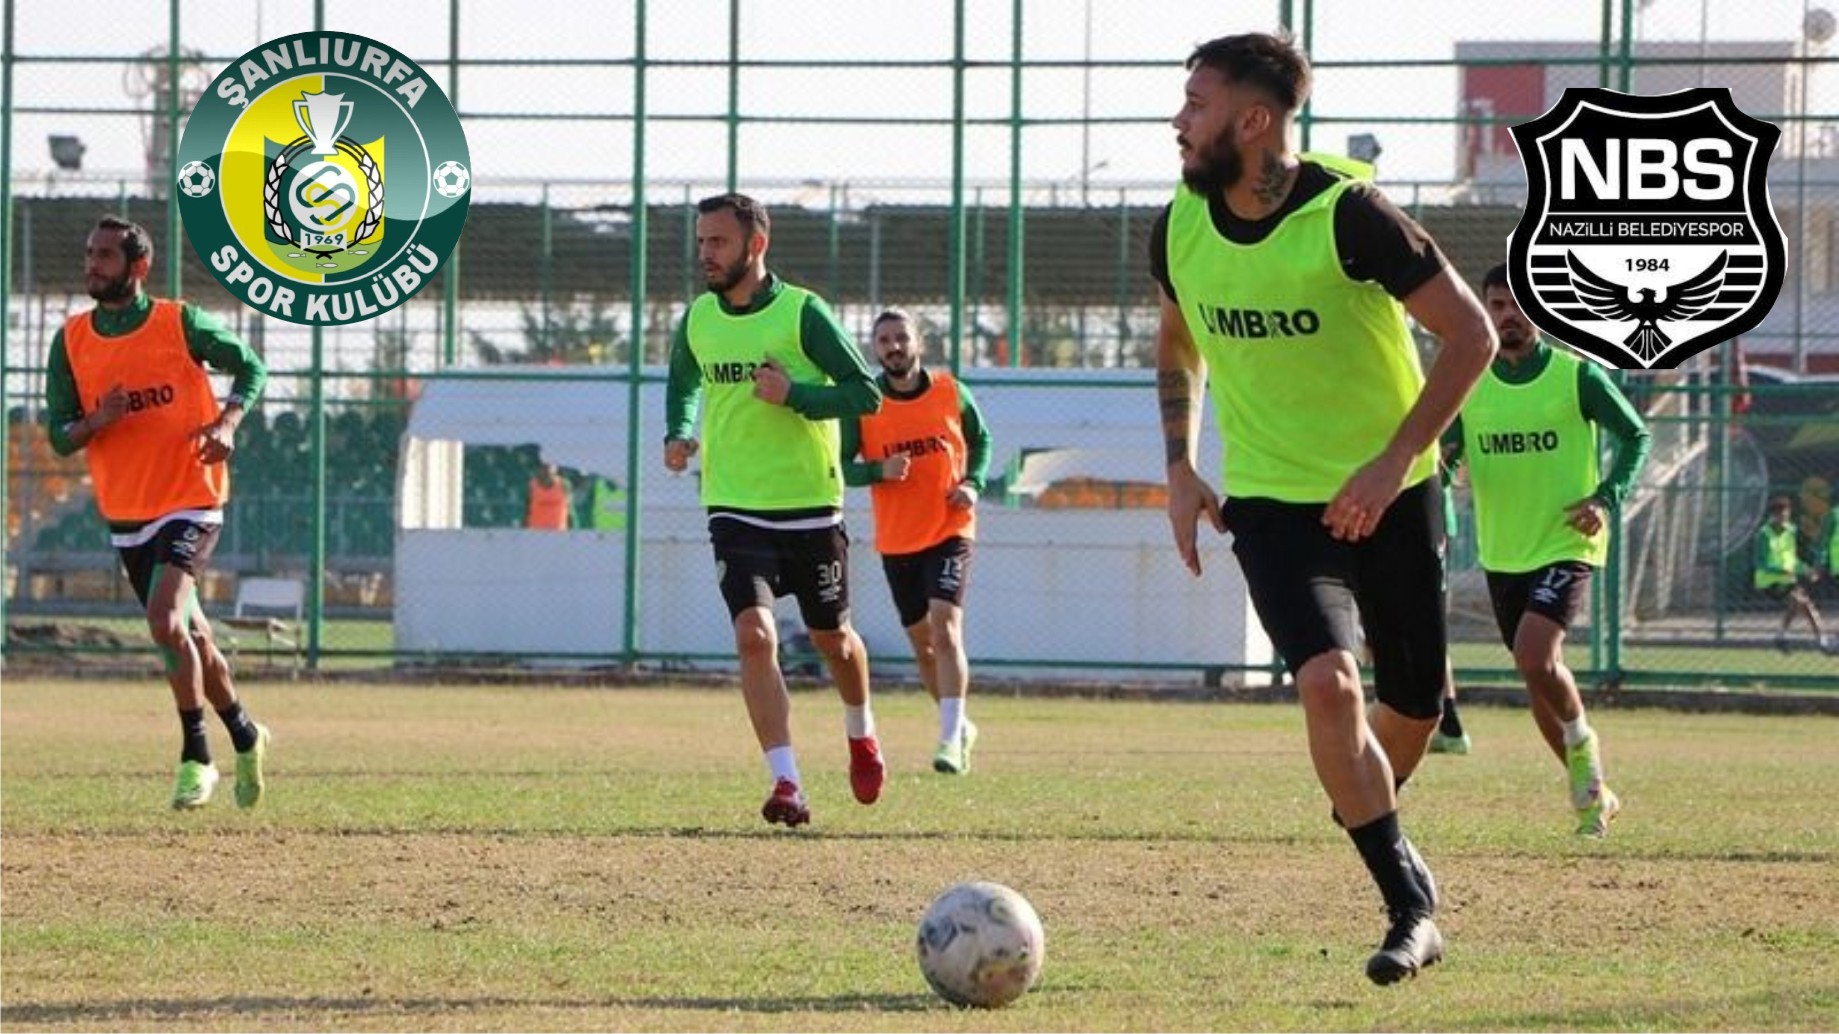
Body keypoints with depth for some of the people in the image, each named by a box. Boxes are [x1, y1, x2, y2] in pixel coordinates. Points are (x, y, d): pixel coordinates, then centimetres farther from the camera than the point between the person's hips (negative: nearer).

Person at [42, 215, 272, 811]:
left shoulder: (179, 324, -7)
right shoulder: (71, 342, 2)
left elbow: (250, 367, 5)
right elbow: (59, 438, 3)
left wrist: (227, 423, -13)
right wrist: (96, 422, -19)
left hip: (190, 503, -5)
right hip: (125, 515, 5)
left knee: (165, 622, -23)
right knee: (191, 635, 14)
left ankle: (197, 756, -12)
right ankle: (243, 735, 36)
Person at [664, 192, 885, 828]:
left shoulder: (802, 312, -9)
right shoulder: (698, 318, 4)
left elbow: (865, 393, -9)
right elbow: (684, 382, 25)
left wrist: (794, 395, -23)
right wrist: (680, 434, 6)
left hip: (811, 509, -2)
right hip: (736, 510, 2)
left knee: (831, 637, 14)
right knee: (754, 635, -17)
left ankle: (862, 734, 45)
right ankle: (786, 785, -18)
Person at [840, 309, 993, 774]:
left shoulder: (951, 392, -3)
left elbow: (980, 440, 14)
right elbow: (839, 466, -4)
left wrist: (973, 483, -4)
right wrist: (879, 471, -23)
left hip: (949, 531, -2)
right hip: (896, 541, 2)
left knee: (945, 627, -19)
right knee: (922, 643, 11)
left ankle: (951, 738, -21)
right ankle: (959, 726, 32)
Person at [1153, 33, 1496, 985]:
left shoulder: (1349, 216, -20)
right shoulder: (1180, 227, -5)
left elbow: (1471, 334, -14)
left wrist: (1396, 459, -19)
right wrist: (1180, 468, 7)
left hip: (1388, 495, -1)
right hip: (1272, 501, 1)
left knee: (1414, 708, 10)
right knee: (1327, 683, -22)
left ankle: (1365, 809, 45)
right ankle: (1410, 907, -16)